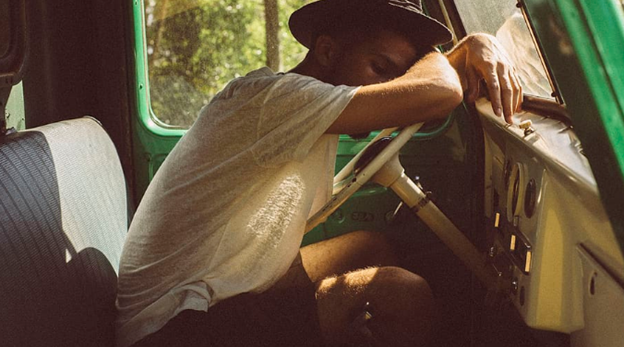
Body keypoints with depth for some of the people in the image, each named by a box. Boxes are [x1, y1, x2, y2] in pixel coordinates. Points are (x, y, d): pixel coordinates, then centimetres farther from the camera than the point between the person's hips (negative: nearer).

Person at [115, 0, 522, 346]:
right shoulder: (271, 94, -21)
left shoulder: (313, 110, 7)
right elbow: (437, 93, -28)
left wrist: (473, 43, 1)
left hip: (233, 296, 10)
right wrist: (436, 56, -5)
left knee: (371, 246, 16)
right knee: (402, 295, -17)